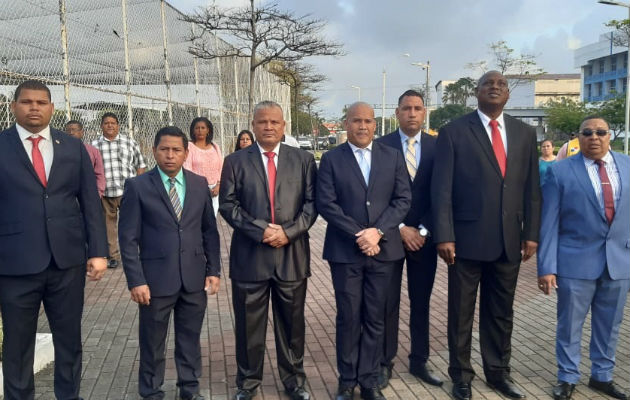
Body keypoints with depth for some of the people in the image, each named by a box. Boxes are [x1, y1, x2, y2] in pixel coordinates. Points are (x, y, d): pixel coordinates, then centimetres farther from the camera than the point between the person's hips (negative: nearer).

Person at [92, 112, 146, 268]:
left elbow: (140, 164, 9)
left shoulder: (130, 142, 7)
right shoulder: (94, 145, 8)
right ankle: (113, 255, 19)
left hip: (128, 191, -1)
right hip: (104, 193, 1)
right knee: (108, 223, 8)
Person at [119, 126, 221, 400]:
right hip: (156, 278, -2)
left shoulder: (199, 184, 5)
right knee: (152, 342, 12)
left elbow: (210, 230, 8)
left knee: (190, 338, 15)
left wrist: (213, 270, 3)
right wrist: (136, 280, -11)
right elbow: (128, 238, -6)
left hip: (194, 277, 3)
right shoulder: (137, 186, -5)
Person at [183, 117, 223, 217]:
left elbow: (221, 168, 11)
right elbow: (187, 169, -8)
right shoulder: (189, 146, -2)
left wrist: (218, 186, -2)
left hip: (214, 190, 4)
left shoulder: (214, 147, 12)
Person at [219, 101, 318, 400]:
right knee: (248, 325, 11)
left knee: (292, 323, 13)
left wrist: (288, 232, -13)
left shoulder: (303, 159, 6)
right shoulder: (235, 161, 3)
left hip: (292, 254, 1)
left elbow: (311, 202, 1)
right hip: (250, 255, 0)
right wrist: (260, 230, -15)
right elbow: (228, 204, -3)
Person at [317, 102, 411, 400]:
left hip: (383, 249, 2)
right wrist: (357, 235, -14)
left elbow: (403, 199, 1)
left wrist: (378, 231, -12)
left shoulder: (392, 156, 7)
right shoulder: (331, 158, 1)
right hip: (345, 250, -2)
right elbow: (326, 204, -7)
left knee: (375, 319, 9)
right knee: (348, 318, 7)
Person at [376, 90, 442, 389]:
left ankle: (419, 361, 24)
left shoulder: (437, 146, 4)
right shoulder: (381, 146, -2)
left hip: (424, 235, 2)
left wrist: (422, 230, -8)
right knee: (388, 303, 4)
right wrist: (400, 228, -12)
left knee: (421, 302, 11)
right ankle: (385, 363, 15)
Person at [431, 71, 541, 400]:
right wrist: (444, 236, -14)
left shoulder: (525, 134, 9)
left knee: (501, 312, 15)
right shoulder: (454, 132, -4)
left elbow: (532, 188, 10)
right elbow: (441, 189, -8)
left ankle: (498, 373, 32)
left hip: (509, 240, 4)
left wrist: (531, 234, 4)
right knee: (461, 312, 9)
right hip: (467, 238, -4)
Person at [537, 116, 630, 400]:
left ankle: (602, 376, 35)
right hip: (575, 262, -3)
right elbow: (549, 223, -7)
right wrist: (547, 267, -12)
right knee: (570, 324, 8)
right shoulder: (560, 172, -5)